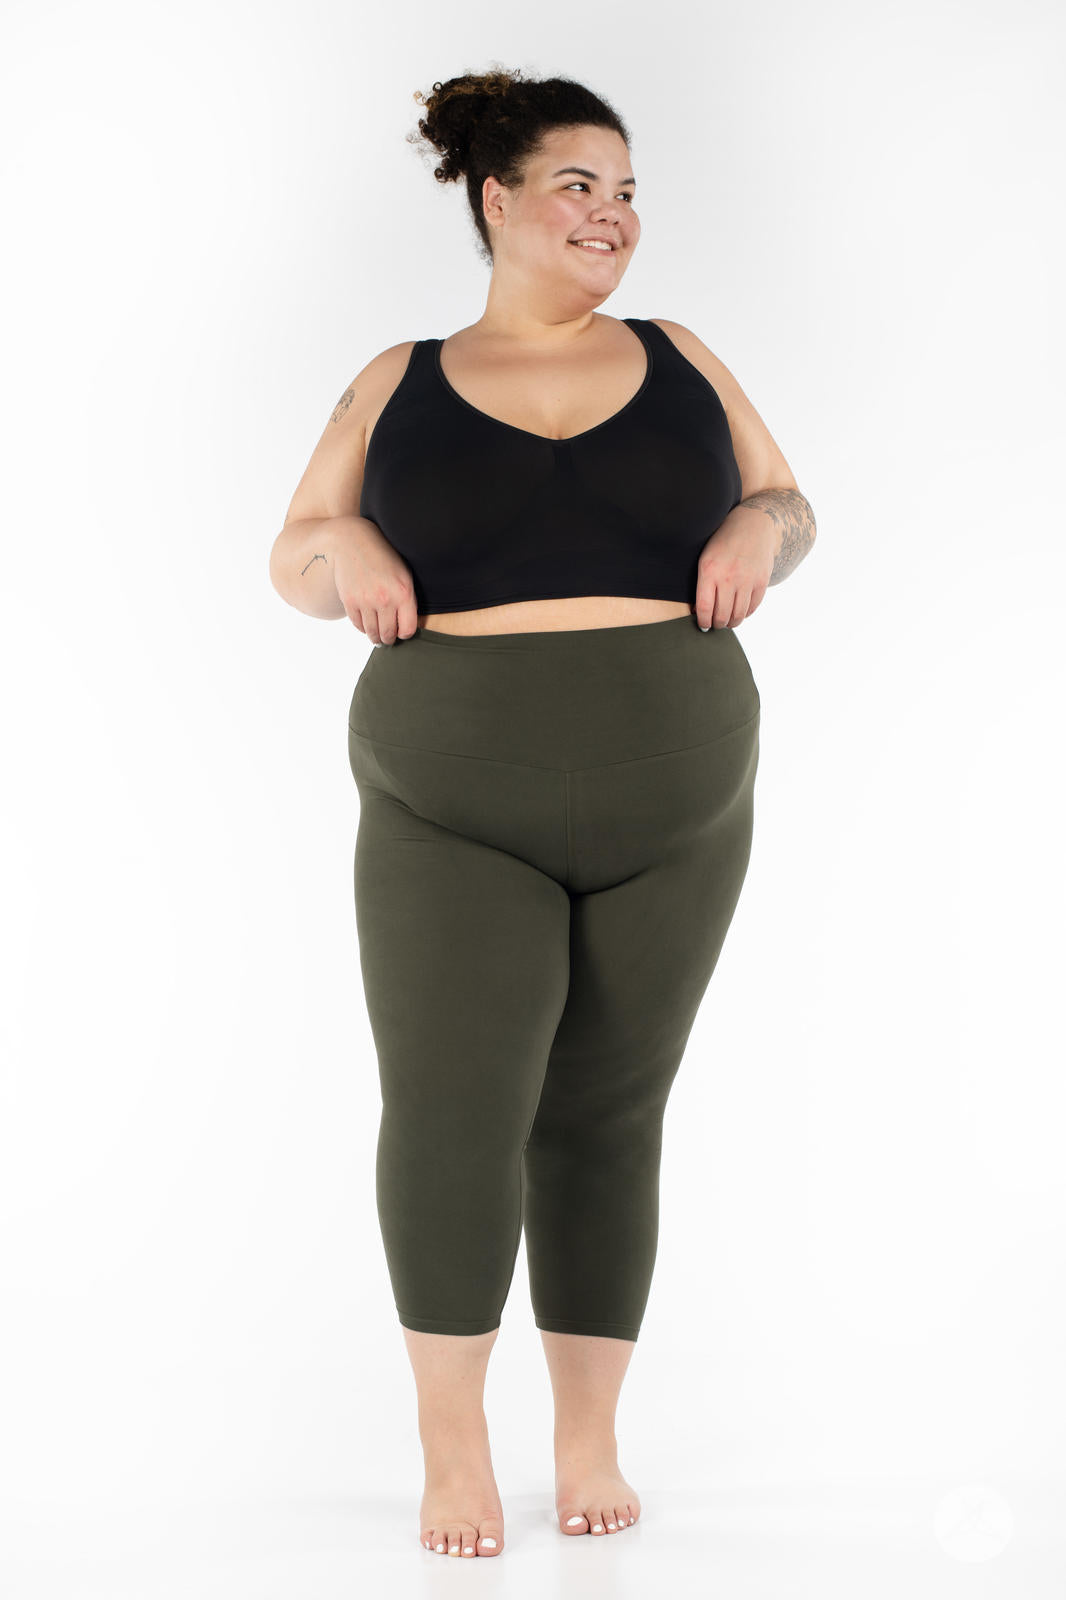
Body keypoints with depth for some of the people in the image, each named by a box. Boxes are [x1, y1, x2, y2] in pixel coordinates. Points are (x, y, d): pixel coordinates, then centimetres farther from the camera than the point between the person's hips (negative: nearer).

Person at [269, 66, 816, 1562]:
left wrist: (760, 529, -8)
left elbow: (787, 505, 15)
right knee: (450, 1113, -13)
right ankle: (453, 1441, 2)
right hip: (454, 819, -1)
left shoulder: (681, 363, 10)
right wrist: (346, 547, -12)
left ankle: (590, 1438, 17)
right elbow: (294, 553, 10)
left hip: (669, 811, 2)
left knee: (606, 1117, 6)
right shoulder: (399, 384, 7)